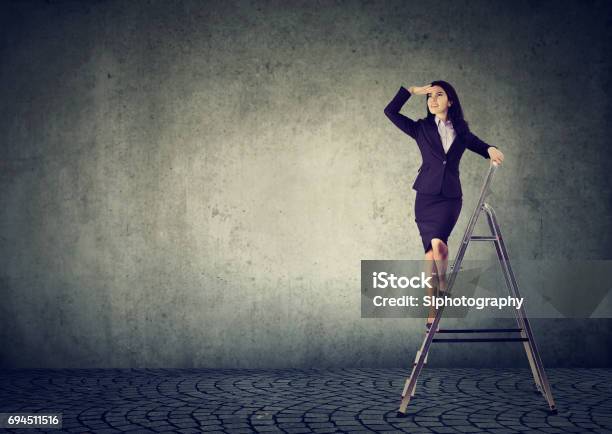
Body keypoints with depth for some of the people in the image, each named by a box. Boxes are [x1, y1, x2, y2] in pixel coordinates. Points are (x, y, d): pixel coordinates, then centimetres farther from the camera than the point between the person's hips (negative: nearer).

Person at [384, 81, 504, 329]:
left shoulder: (461, 131, 9)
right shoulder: (421, 128, 7)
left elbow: (478, 145, 17)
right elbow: (390, 111, 1)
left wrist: (491, 149, -6)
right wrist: (412, 91, -1)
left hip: (450, 196, 0)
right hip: (426, 195, 1)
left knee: (438, 242, -25)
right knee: (430, 250, -2)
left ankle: (442, 286, 2)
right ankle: (432, 310, 6)